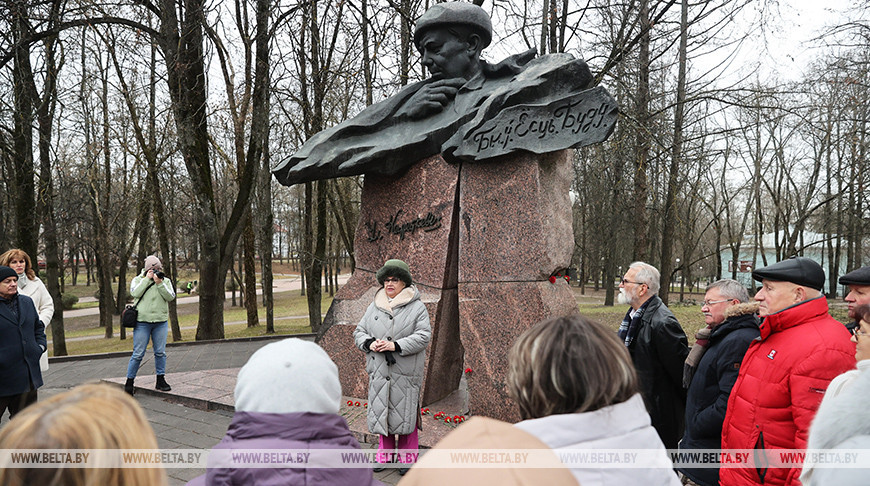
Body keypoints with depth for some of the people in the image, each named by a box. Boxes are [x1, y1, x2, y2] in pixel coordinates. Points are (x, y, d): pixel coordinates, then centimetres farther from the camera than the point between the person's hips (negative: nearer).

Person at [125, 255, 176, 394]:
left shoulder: (165, 280, 8)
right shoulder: (138, 279, 5)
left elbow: (171, 296, -5)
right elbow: (135, 293, -14)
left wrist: (160, 283, -14)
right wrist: (147, 279, -13)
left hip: (161, 322, 2)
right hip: (142, 322, -2)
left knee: (160, 352, 6)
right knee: (138, 354, -2)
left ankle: (160, 380, 16)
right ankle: (129, 382, 9)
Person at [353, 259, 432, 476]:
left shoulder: (416, 307, -2)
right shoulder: (374, 307, 11)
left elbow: (423, 336, -11)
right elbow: (359, 332, 12)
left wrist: (396, 345, -20)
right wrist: (369, 343, -10)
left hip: (405, 371, -4)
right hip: (379, 370, 4)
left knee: (404, 413, 1)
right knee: (381, 411, 9)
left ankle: (407, 458, 16)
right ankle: (384, 454, 25)